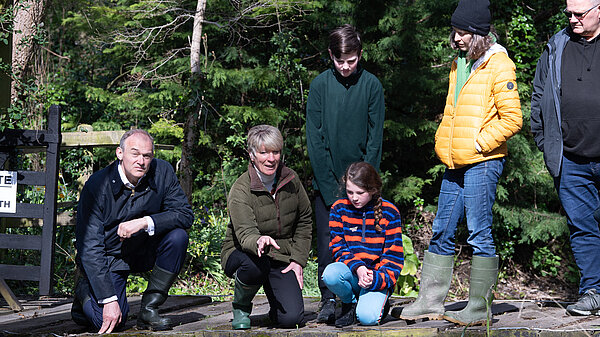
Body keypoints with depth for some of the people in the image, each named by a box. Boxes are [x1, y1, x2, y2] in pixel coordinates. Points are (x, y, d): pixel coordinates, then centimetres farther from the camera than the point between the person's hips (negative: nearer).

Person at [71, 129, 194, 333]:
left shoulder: (162, 173, -13)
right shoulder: (97, 186, -22)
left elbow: (185, 214, -15)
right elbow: (90, 248, -23)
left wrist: (145, 222, -33)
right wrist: (109, 300, -30)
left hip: (145, 252, 4)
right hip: (108, 258, -3)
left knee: (177, 236, -24)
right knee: (111, 322, -21)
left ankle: (149, 309, -12)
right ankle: (85, 292, 16)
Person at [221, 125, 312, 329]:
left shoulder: (291, 180, -3)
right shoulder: (240, 190, -17)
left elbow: (305, 220, 9)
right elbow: (245, 232, -31)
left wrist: (298, 259, -1)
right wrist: (259, 242, -55)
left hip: (282, 258, 3)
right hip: (241, 253, -2)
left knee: (291, 319, -19)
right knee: (257, 263, -40)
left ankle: (277, 307, 20)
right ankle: (241, 306, -8)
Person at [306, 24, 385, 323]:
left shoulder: (371, 85, -1)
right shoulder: (320, 85, -1)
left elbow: (375, 138, -1)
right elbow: (314, 138, -3)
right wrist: (331, 187, -8)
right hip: (327, 180, 0)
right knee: (327, 242, -1)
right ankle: (328, 300, 6)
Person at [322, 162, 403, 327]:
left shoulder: (389, 212, -3)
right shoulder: (339, 209, 2)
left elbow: (394, 256, -3)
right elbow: (338, 248, 0)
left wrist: (377, 278, -20)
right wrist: (357, 268, -20)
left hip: (378, 276, -2)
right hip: (350, 272, 2)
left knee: (368, 317, -28)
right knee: (331, 274, -34)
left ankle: (378, 302, 11)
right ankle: (350, 303, -1)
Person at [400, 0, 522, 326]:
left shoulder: (499, 65, -8)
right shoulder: (460, 63, 16)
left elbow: (512, 119, -13)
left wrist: (479, 144, -13)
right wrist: (444, 142, 14)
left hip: (482, 162, -8)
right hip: (456, 164, 8)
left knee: (479, 234, -5)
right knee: (442, 232, 10)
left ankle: (479, 308, 2)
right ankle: (430, 301, 16)